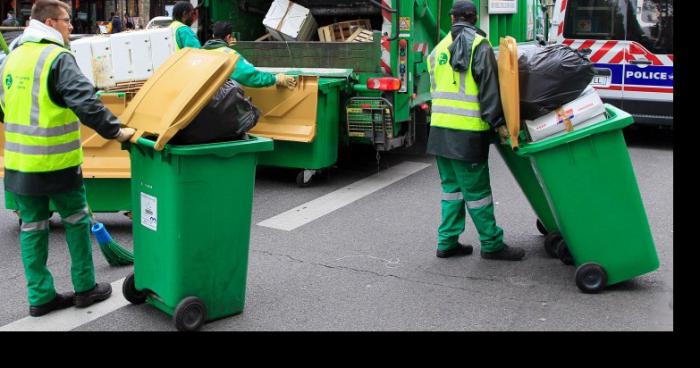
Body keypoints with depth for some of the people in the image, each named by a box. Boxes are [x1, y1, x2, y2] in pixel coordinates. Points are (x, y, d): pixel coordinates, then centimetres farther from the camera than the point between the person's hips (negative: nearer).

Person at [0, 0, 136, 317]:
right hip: (55, 161, -7)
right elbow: (85, 103, -24)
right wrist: (115, 130, -18)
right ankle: (85, 288, 19)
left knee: (32, 226, 12)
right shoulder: (58, 57, -13)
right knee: (76, 220, 10)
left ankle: (40, 296, 18)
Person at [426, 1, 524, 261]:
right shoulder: (479, 46, -5)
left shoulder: (439, 49, 16)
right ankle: (492, 245, 10)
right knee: (477, 190, 0)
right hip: (467, 132, -6)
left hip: (439, 128, 7)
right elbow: (489, 88, -12)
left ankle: (447, 242, 17)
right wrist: (498, 123, -11)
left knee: (451, 186, 15)